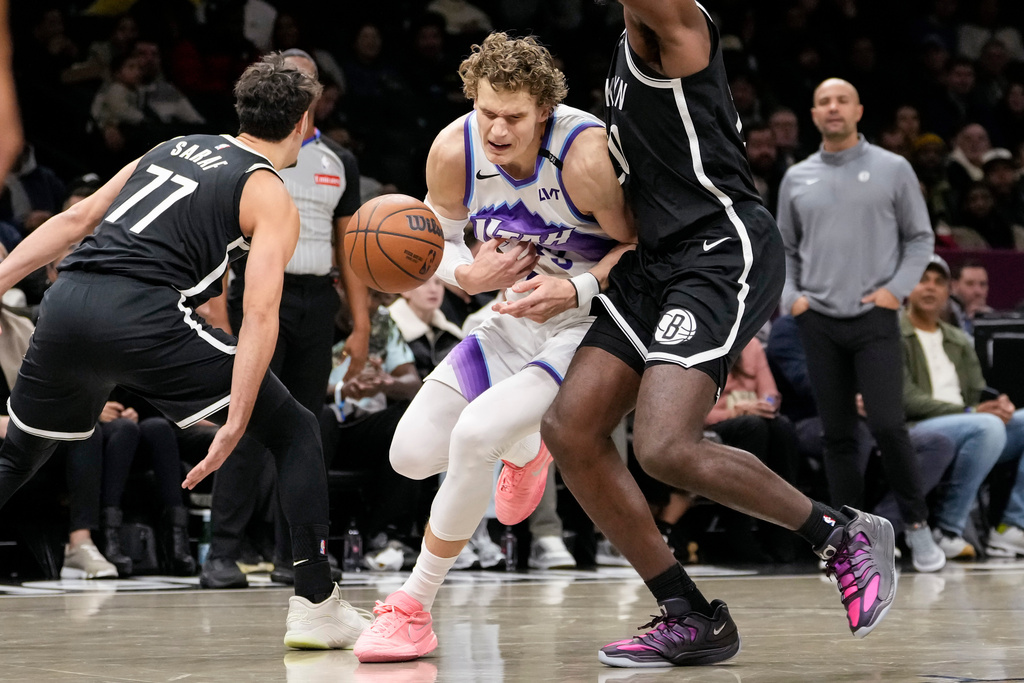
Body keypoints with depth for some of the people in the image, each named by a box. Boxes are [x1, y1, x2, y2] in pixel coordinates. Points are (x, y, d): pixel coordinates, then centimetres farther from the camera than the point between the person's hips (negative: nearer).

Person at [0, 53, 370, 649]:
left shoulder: (175, 147, 26)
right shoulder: (272, 198, 8)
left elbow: (76, 220, 21)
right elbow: (261, 315, -5)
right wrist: (234, 426, -10)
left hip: (67, 304, 6)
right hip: (144, 317, -6)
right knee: (296, 433, 8)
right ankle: (316, 606, 2)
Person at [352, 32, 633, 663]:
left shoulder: (585, 155, -30)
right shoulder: (454, 151, -16)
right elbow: (437, 240, 1)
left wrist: (573, 290, -35)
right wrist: (471, 275, -21)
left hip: (591, 321, -6)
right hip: (522, 311, 6)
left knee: (477, 433, -26)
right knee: (412, 454, 3)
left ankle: (414, 606, -8)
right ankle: (524, 450, 39)